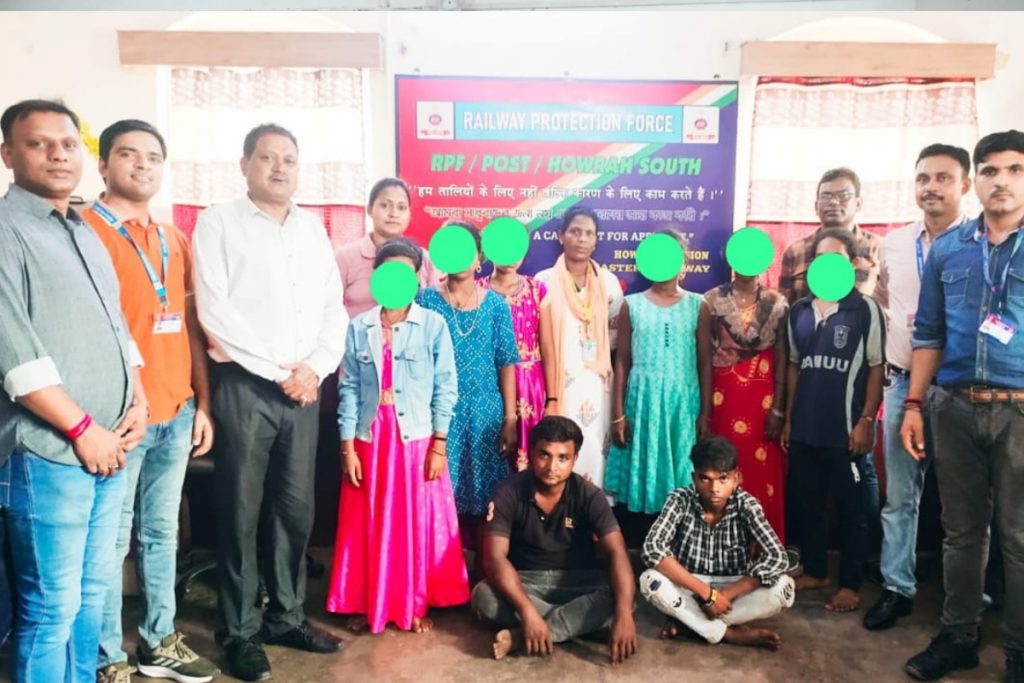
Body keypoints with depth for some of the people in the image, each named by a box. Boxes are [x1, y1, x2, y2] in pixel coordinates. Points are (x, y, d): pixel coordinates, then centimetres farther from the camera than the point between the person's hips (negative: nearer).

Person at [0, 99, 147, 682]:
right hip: (49, 452, -7)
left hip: (110, 448, 7)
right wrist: (83, 428, -14)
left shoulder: (87, 234, 17)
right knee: (52, 605, 0)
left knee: (93, 591, 16)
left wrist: (138, 402, 5)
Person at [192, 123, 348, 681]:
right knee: (242, 510, 3)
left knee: (296, 508, 10)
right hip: (244, 384, -4)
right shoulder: (218, 222, 0)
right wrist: (278, 372, -11)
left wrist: (315, 367, -6)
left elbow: (333, 307, 10)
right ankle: (240, 631, 17)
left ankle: (286, 616, 25)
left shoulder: (313, 229, 15)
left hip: (303, 386, 4)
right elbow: (215, 311, -9)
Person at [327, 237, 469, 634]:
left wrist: (439, 444, -7)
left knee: (419, 523, 6)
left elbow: (446, 387, -4)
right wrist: (347, 447, -3)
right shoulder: (359, 328, 2)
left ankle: (417, 605, 23)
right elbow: (349, 389, 1)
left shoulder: (433, 325, -3)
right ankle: (367, 605, 25)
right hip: (370, 441, 2)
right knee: (367, 525, 9)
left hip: (417, 440, -2)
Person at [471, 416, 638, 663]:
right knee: (483, 596, -32)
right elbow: (495, 557, -25)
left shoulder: (588, 495, -13)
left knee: (615, 598, -31)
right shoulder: (509, 493, -15)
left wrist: (624, 615, -38)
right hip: (525, 581, 0)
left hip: (577, 581, 1)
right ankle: (576, 623, -23)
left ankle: (521, 636, -30)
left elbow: (617, 553, -22)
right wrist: (528, 611, -40)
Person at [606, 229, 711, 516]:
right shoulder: (631, 305, 3)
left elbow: (705, 363, 4)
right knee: (641, 473, 3)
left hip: (683, 401, 0)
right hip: (643, 399, 0)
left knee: (681, 480, 2)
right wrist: (618, 414, -1)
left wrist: (705, 414, 0)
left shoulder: (697, 306, 4)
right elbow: (622, 361, 4)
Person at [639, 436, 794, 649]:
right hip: (689, 587, -1)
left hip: (734, 587, 1)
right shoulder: (680, 500, -18)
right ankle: (732, 634, -19)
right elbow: (653, 549, -29)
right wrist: (707, 593, -32)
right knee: (650, 581, -31)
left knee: (783, 587, -26)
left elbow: (776, 558, -24)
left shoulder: (746, 505, -16)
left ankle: (687, 619, -18)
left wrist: (726, 595, -27)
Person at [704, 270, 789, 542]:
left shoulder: (777, 304, 3)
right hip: (722, 396, 0)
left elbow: (782, 359, 2)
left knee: (762, 473, 3)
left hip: (762, 399, 0)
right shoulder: (713, 300, 2)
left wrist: (778, 409, -3)